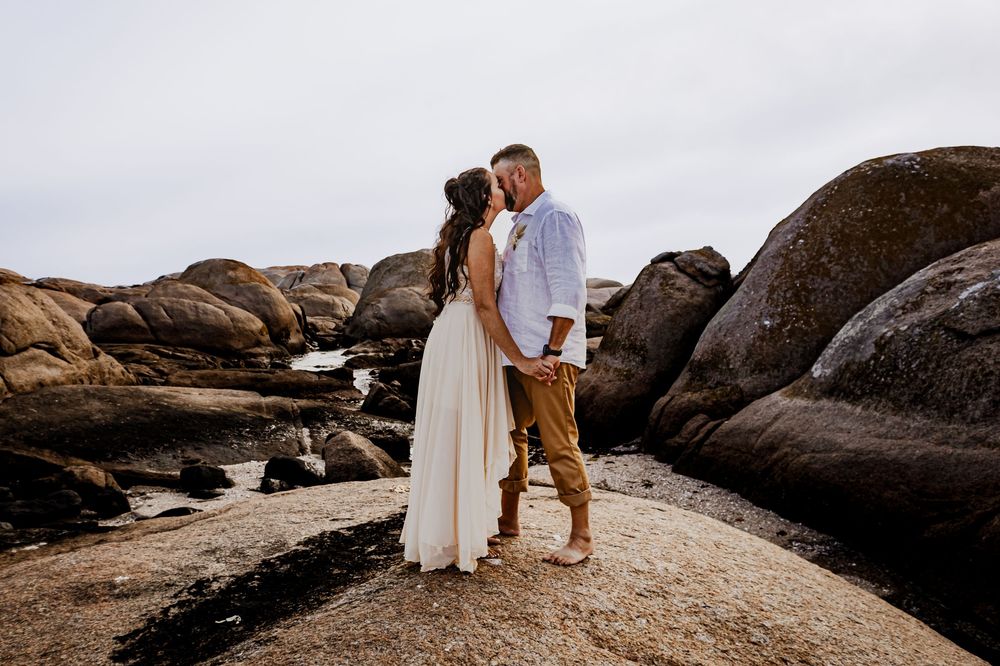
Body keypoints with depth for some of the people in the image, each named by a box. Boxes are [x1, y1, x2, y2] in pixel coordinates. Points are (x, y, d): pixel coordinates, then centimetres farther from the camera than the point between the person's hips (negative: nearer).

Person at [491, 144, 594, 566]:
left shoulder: (556, 217, -10)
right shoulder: (521, 223, 18)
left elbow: (568, 290, -18)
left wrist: (553, 350, -19)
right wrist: (512, 349, 16)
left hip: (547, 357, -10)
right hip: (516, 353, 10)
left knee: (559, 445, -4)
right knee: (509, 434, 15)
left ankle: (581, 536, 9)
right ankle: (508, 519, 29)